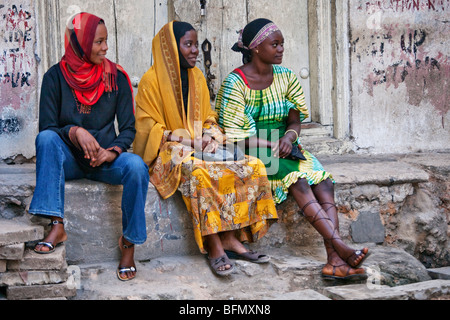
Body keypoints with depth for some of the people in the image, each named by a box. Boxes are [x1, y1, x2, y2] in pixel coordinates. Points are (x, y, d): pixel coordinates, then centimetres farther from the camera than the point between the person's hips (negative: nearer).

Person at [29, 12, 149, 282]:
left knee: (137, 166, -31)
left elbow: (128, 128, -1)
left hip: (105, 158, 1)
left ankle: (129, 242, -15)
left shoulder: (117, 77, 0)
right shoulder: (56, 76, -3)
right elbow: (47, 126, -8)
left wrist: (112, 152, -21)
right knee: (46, 139, -32)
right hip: (68, 160, 0)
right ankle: (57, 226, -35)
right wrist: (75, 132, -28)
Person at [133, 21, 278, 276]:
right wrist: (184, 140, -18)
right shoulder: (152, 81, -5)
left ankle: (230, 238, -19)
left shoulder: (197, 77, 15)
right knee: (199, 172, -39)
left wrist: (211, 137, -5)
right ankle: (214, 247, -31)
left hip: (200, 149, 7)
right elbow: (148, 128, -8)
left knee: (253, 167, -15)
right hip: (168, 152, -7)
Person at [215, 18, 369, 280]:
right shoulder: (235, 83, -7)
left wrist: (289, 136, -13)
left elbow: (296, 121, 11)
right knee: (297, 180, -32)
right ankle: (341, 247, -36)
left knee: (323, 180, -23)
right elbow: (233, 134, -10)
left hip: (284, 148, 5)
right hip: (251, 155, -5)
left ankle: (335, 261, -33)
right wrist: (271, 146, -20)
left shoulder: (286, 77, 9)